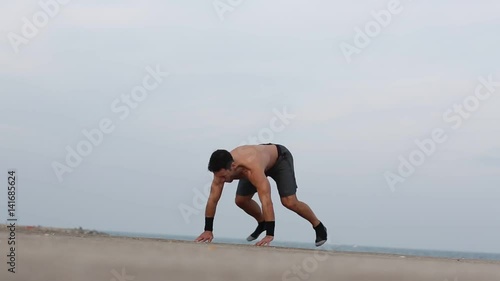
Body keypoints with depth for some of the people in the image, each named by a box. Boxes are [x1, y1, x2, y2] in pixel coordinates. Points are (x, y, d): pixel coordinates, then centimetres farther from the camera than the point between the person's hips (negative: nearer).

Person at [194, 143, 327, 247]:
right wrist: (208, 230, -22)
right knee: (241, 200, -2)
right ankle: (262, 223, 26)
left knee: (289, 202, -19)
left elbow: (266, 202, -52)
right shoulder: (222, 168, -30)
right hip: (262, 158, 6)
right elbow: (212, 200, -21)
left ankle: (319, 227, 5)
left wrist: (270, 235, -54)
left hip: (280, 158, -6)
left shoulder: (253, 170, -48)